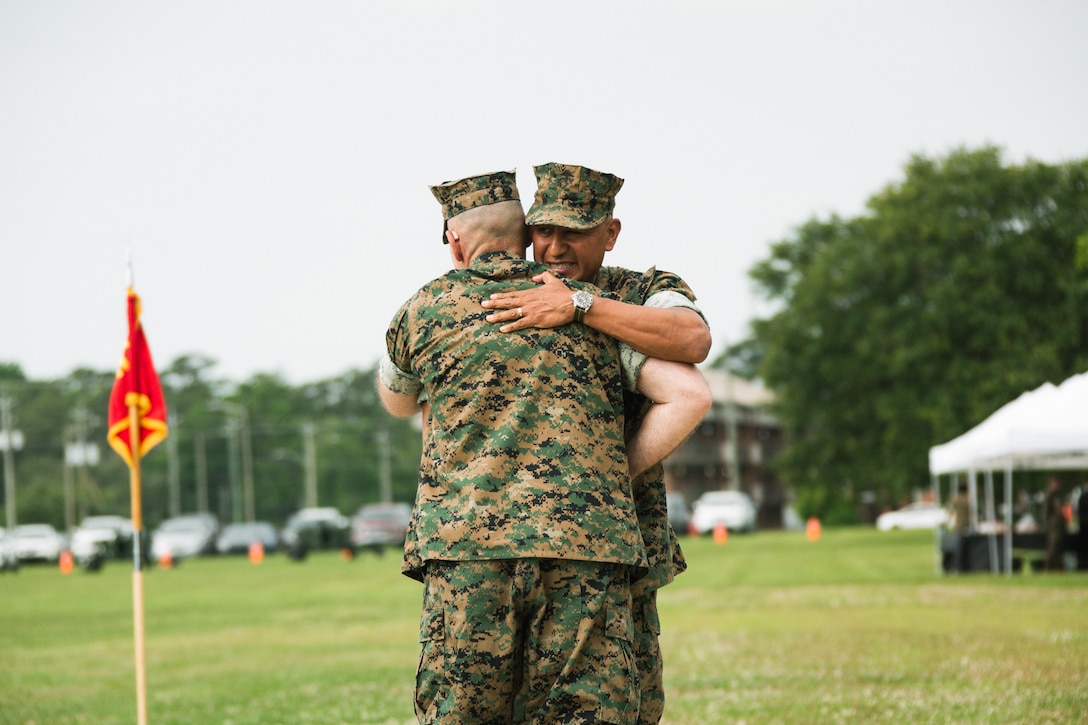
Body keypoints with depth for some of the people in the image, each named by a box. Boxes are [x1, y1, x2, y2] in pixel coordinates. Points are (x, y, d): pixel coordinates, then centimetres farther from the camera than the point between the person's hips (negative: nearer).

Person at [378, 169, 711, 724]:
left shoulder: (425, 310, 14)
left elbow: (396, 401, 34)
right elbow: (691, 397, 6)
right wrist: (616, 474, 13)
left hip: (469, 544, 0)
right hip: (589, 543, 0)